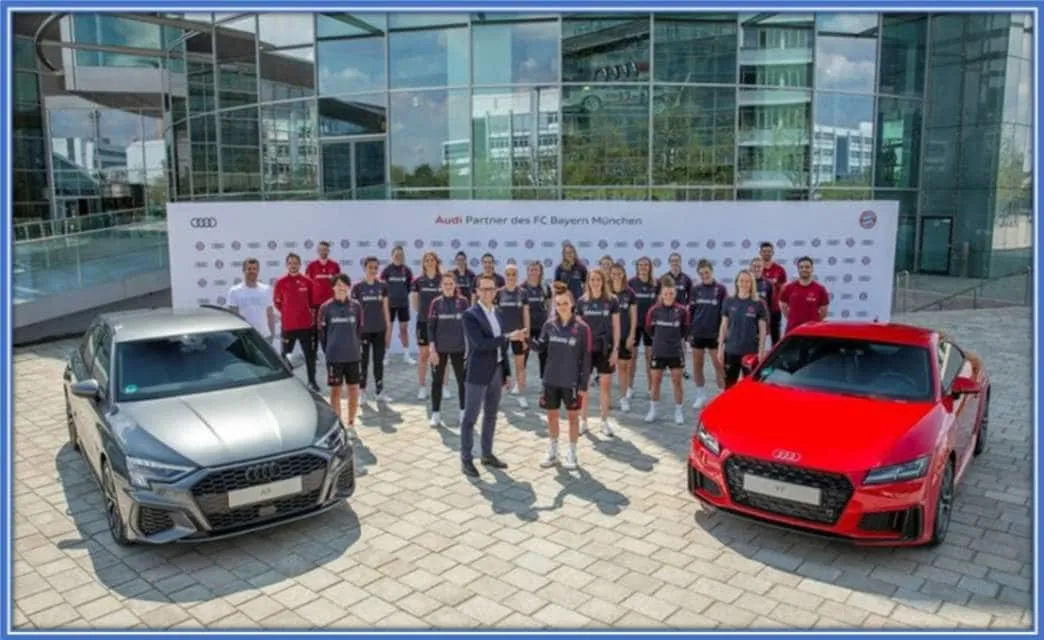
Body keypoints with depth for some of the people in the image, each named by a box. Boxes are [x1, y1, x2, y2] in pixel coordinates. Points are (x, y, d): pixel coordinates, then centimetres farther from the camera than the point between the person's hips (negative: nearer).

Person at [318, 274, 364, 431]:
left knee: (354, 389, 6)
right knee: (335, 390, 4)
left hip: (353, 356, 2)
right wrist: (329, 351, 3)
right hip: (334, 357, -2)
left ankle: (351, 424, 19)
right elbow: (322, 333, 3)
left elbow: (360, 330, 10)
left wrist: (356, 347, 6)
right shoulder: (326, 307, -3)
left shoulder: (356, 306, 3)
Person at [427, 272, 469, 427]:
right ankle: (436, 415, 13)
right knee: (437, 381, 5)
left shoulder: (463, 301, 0)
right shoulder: (436, 303, -1)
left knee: (462, 380, 6)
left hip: (459, 348, 0)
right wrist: (432, 349, -9)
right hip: (440, 349, 0)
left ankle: (464, 413, 18)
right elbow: (430, 327, -1)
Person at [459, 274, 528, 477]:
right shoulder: (470, 314, -12)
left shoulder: (498, 314, 11)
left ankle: (487, 454, 27)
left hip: (496, 371, 7)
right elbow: (480, 343, -23)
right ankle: (466, 459, 10)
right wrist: (509, 337, -22)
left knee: (491, 415, 15)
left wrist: (507, 372, 13)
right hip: (478, 373, -7)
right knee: (470, 417, 1)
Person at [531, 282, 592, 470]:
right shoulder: (549, 325, -1)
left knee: (572, 416, 10)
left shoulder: (582, 328, -10)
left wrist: (584, 384, -9)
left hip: (572, 382, -3)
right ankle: (552, 452, 30)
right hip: (551, 380, 3)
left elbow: (586, 358, -8)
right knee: (552, 416, 14)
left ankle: (571, 454, 24)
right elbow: (542, 347, 5)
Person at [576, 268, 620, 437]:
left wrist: (615, 349, -5)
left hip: (605, 348, -1)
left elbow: (616, 327, 0)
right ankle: (583, 421, 16)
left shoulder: (612, 300, -2)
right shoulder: (582, 301, 1)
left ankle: (605, 421, 18)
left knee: (605, 385, 6)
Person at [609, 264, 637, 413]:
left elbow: (633, 316, 2)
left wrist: (631, 336, -5)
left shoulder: (629, 293, 2)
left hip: (625, 335, 0)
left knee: (624, 366, 5)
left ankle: (624, 398, 16)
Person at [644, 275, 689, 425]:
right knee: (656, 380, 8)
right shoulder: (654, 310, -7)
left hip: (676, 352, 0)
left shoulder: (682, 311, -7)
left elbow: (685, 330, 8)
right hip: (658, 351, 1)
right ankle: (652, 410, 21)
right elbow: (649, 328, 8)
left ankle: (679, 411, 18)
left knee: (677, 381, 6)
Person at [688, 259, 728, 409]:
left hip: (714, 334, -3)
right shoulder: (696, 289, 5)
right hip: (697, 333, 3)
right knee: (697, 366, 9)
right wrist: (689, 331, 5)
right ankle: (701, 396, 21)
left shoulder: (721, 289, -3)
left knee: (719, 366, 0)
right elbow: (690, 311, 9)